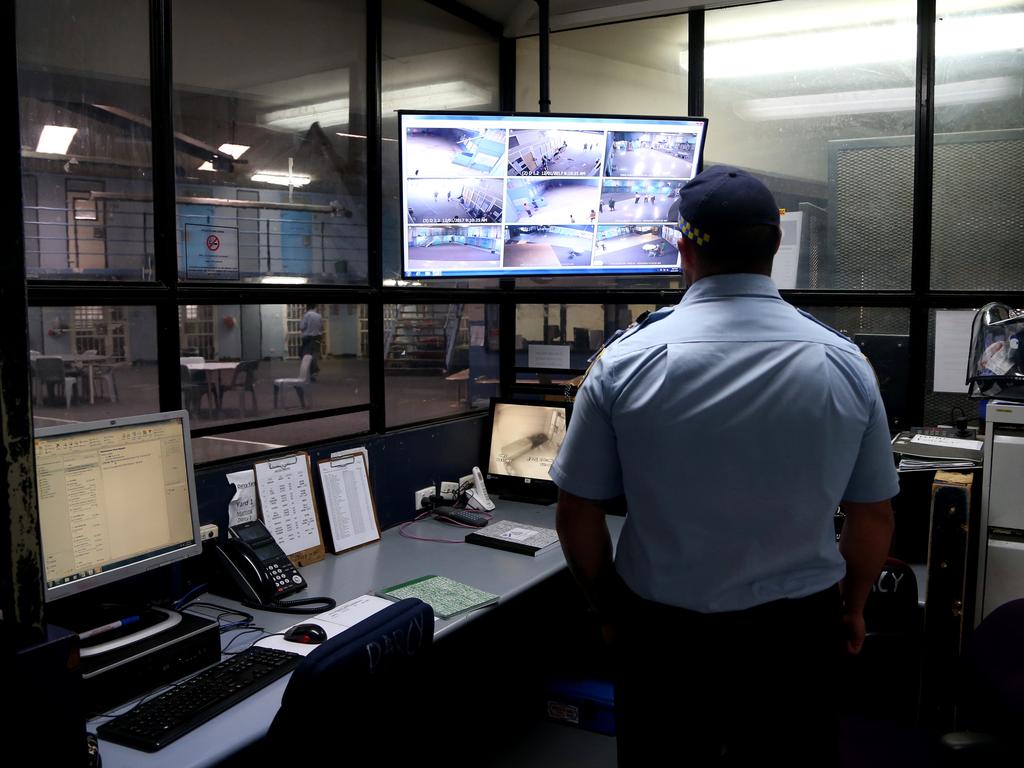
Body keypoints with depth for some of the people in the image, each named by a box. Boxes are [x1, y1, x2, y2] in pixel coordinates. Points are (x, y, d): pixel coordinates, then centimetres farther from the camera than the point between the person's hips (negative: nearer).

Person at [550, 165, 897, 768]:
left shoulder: (626, 362, -13)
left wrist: (609, 610, 10)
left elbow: (578, 515, -7)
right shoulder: (844, 363, -9)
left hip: (663, 634, -1)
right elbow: (875, 520, 0)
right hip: (798, 632, 1)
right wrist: (853, 605, 18)